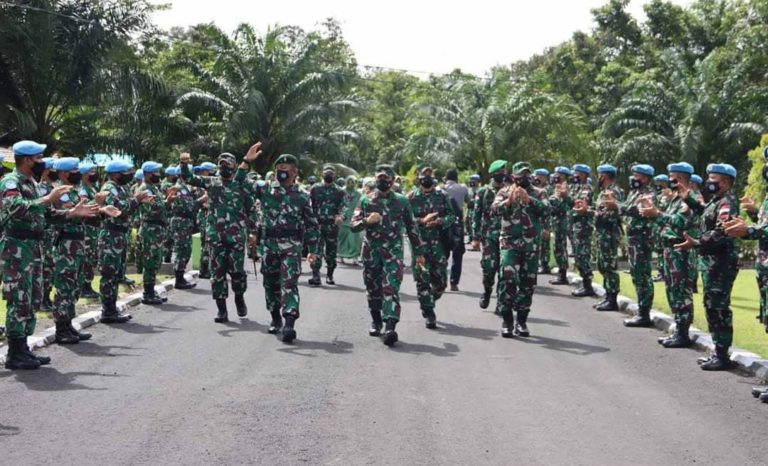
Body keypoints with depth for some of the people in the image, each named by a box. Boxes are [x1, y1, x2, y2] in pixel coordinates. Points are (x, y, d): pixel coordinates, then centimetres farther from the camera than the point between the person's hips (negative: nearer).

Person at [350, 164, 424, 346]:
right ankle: (376, 321, 31)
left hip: (393, 250, -2)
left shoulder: (401, 201, 6)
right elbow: (353, 225, 2)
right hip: (371, 251, 2)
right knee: (373, 288, 11)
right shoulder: (366, 200, 6)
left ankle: (390, 326, -23)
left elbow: (411, 227, 12)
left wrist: (418, 252, 12)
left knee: (391, 288, -14)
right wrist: (367, 221, -20)